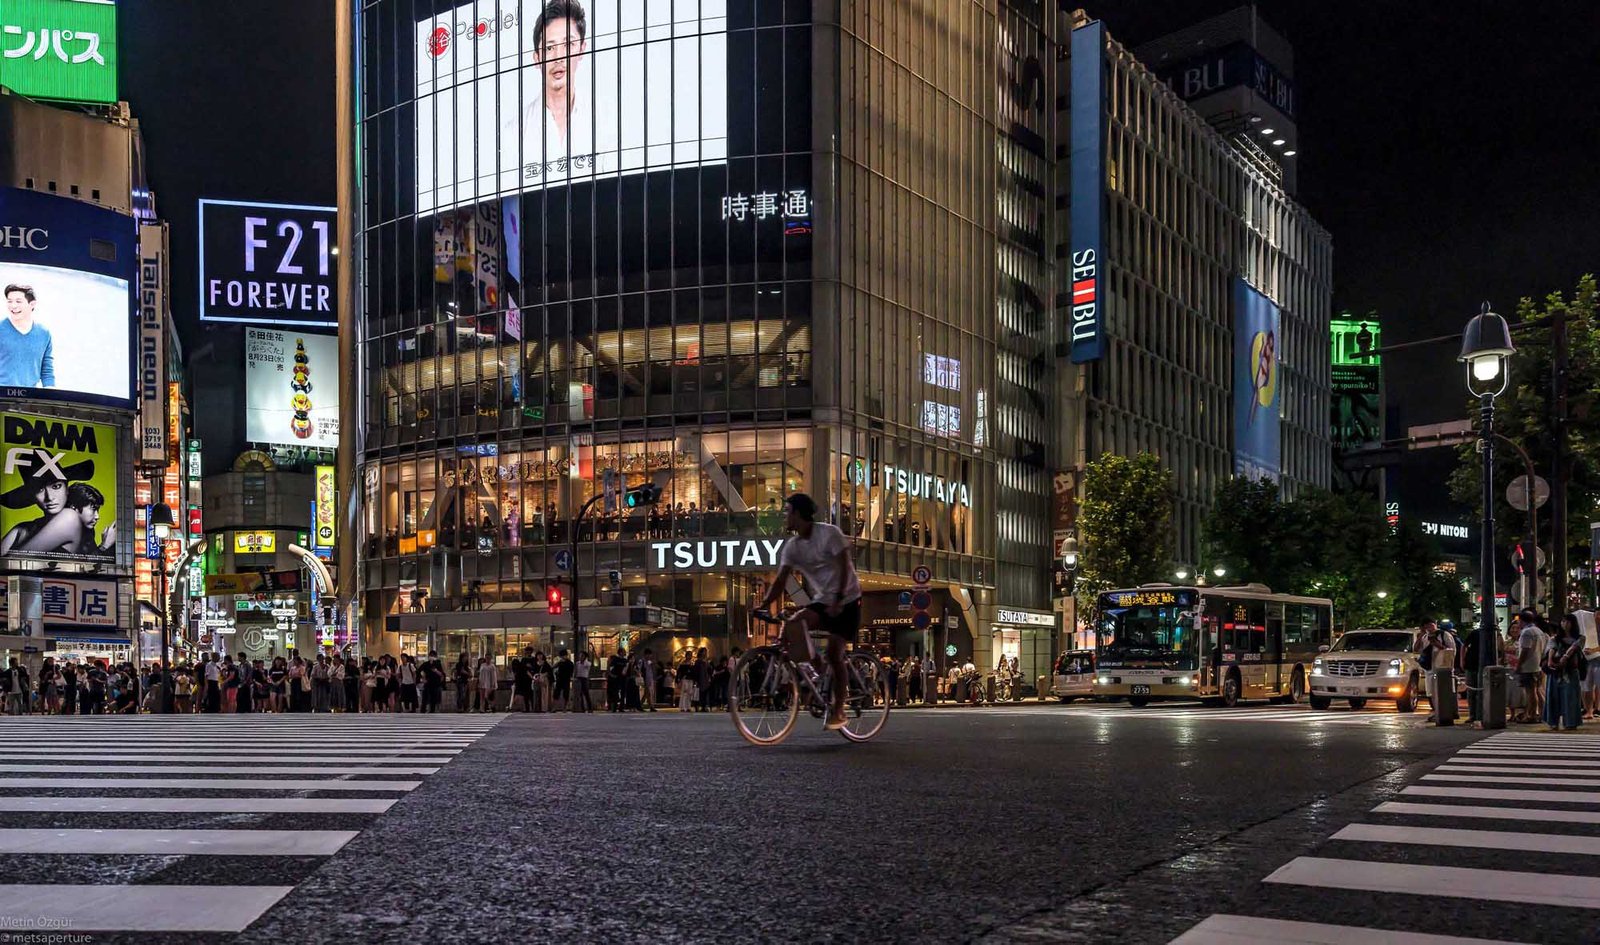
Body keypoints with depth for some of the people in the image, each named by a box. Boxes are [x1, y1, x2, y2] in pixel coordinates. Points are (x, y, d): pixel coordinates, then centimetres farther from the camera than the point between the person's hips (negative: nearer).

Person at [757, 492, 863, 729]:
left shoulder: (829, 533, -14)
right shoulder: (792, 546, 2)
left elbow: (844, 566, -17)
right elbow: (781, 580, -4)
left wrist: (838, 600, -25)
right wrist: (763, 605, -19)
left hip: (846, 601, -5)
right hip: (821, 601, 5)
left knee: (835, 655, -10)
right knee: (793, 626, -23)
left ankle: (838, 710, 2)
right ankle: (819, 673, -15)